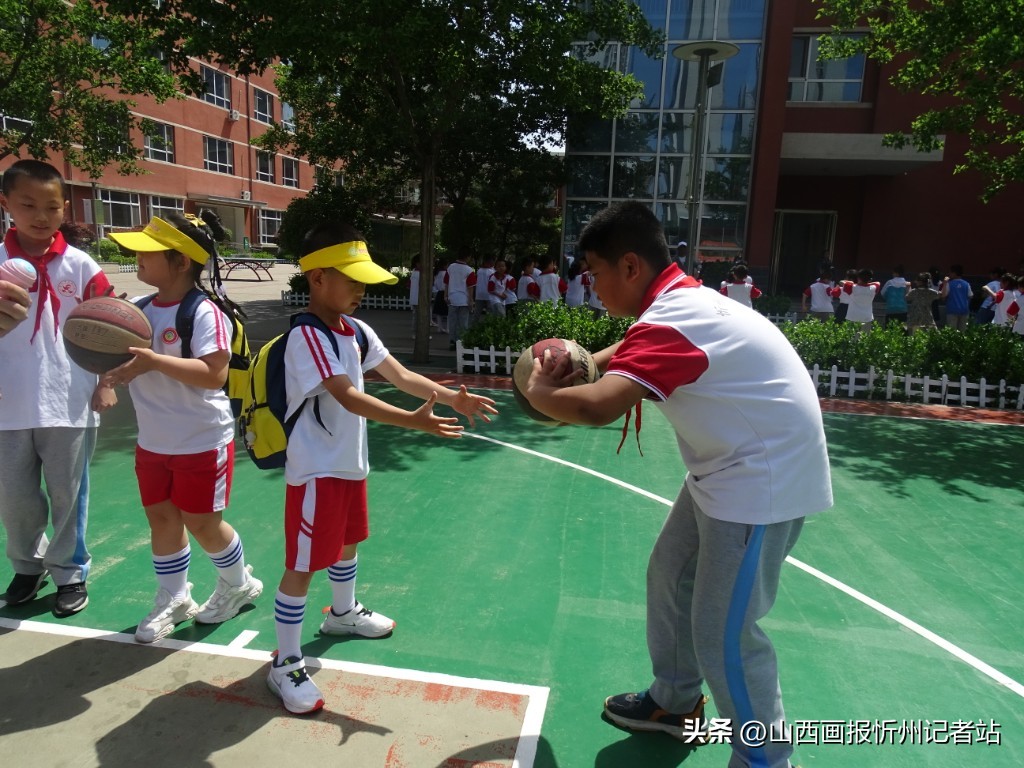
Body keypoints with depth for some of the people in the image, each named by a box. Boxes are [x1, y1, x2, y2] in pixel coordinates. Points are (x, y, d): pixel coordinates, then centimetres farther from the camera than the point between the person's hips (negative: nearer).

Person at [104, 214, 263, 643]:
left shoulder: (204, 313, -20)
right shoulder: (136, 310, 1)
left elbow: (215, 374, -30)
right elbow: (122, 363, 10)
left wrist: (153, 361, -36)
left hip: (202, 442, -7)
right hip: (153, 442, 7)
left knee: (203, 523, 6)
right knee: (161, 518, 15)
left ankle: (238, 584, 33)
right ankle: (172, 600, 34)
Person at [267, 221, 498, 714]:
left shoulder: (355, 330, 4)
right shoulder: (307, 336, -22)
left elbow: (400, 375, 3)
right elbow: (349, 398, -33)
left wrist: (451, 397, -12)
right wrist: (412, 421, -42)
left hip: (350, 463, 9)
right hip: (316, 470, -9)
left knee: (348, 541, 25)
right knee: (302, 564, 1)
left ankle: (344, 613, 50)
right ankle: (286, 663, 17)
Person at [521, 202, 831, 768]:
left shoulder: (671, 323, -28)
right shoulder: (680, 300, 4)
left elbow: (596, 407, -41)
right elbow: (632, 350, 23)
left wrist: (540, 393, -19)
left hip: (763, 481, -10)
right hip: (727, 470, 10)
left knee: (722, 632, -2)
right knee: (670, 577, 18)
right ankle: (676, 702, 39)